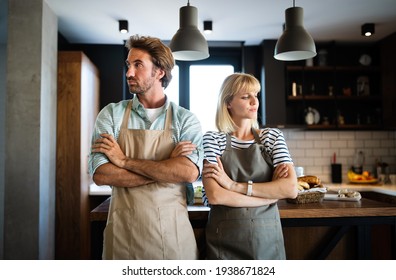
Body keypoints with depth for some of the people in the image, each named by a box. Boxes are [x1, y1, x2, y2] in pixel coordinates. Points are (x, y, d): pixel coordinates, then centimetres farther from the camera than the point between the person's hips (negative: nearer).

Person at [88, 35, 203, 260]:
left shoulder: (186, 119, -2)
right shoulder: (111, 114, 1)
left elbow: (189, 172, -18)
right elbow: (100, 174, -11)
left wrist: (125, 160, -15)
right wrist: (167, 168, -14)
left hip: (172, 232, 0)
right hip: (123, 232, 1)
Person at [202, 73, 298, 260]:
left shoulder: (272, 137, 2)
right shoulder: (212, 139, -5)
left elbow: (291, 189, -11)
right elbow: (214, 196, -17)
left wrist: (234, 185, -16)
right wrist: (272, 192, -12)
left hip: (267, 239, 3)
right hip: (224, 240, -2)